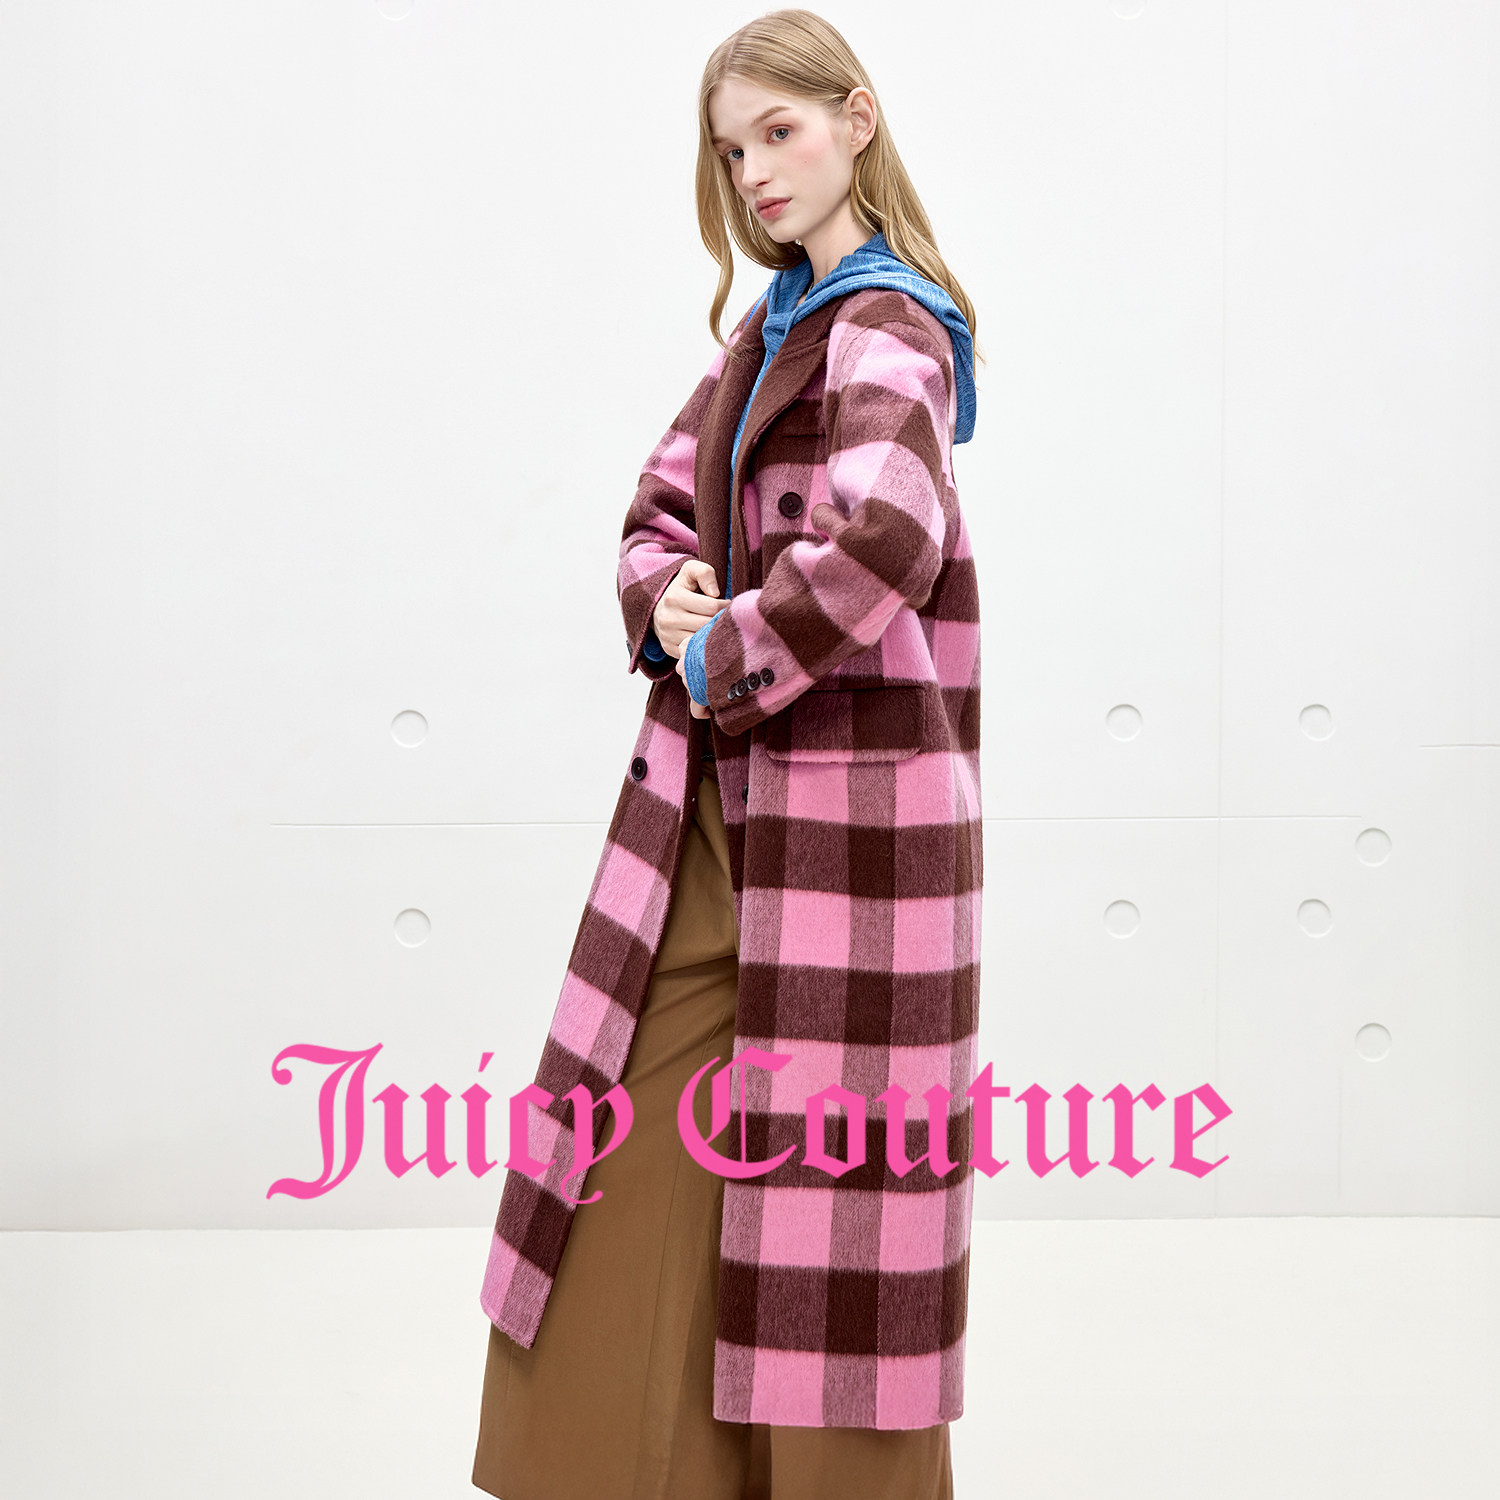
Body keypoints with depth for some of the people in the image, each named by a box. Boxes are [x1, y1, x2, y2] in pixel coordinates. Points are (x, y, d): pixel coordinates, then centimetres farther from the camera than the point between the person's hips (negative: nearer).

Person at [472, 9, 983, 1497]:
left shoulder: (883, 330, -11)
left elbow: (885, 539, -29)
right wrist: (667, 605, -6)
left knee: (828, 1182, 1)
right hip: (722, 805, 8)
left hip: (844, 810, -8)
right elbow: (662, 512, 17)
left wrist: (725, 660, -16)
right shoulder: (770, 329, 15)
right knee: (641, 1164, 11)